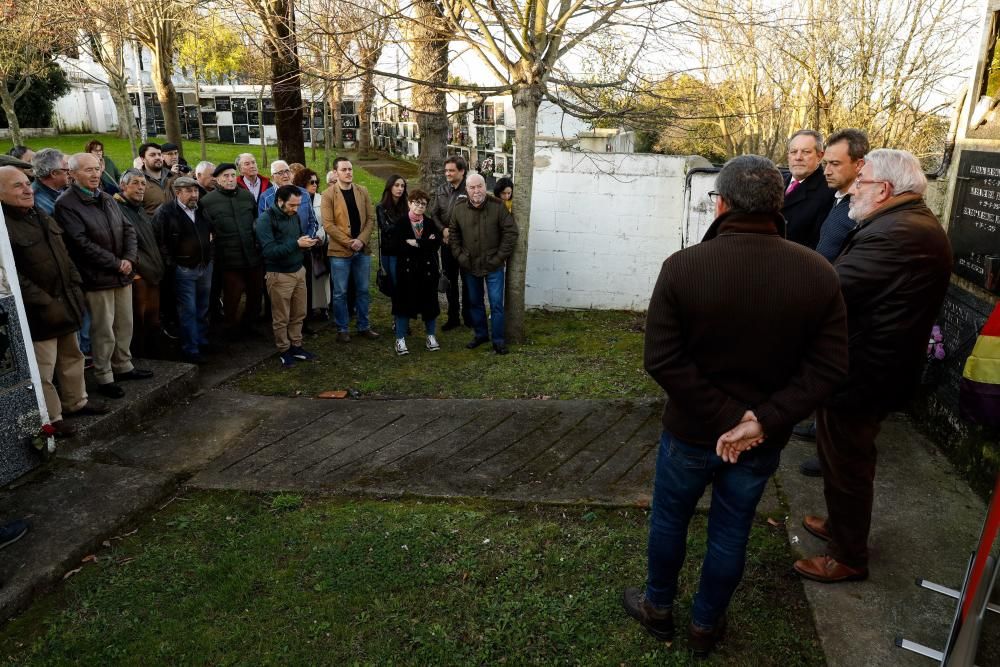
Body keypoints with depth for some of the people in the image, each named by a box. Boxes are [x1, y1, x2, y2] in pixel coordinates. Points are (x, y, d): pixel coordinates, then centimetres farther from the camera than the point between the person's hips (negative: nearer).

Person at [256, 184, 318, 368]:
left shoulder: (294, 215, 6)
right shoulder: (265, 219, -15)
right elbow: (269, 251, -23)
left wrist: (306, 243, -3)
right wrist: (297, 244, -26)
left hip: (299, 271, 6)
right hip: (279, 275, -6)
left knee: (299, 314, 12)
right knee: (281, 318, 7)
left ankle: (296, 346, 27)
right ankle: (284, 351, 22)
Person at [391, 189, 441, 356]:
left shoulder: (431, 223, 8)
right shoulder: (399, 223, 0)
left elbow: (436, 245, -7)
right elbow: (400, 246, -14)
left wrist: (416, 243, -15)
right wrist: (426, 244, -13)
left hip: (428, 270, 3)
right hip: (407, 270, -2)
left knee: (429, 303, 8)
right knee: (404, 303, 1)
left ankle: (431, 337, 22)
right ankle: (400, 340, 9)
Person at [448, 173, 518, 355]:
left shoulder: (497, 206, -12)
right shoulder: (459, 208, -2)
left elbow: (511, 232, -9)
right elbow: (453, 234, 9)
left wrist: (500, 257, -11)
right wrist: (459, 255, 1)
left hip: (493, 265, -3)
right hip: (469, 265, 4)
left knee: (496, 303, 0)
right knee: (474, 302, 15)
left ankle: (498, 340, 12)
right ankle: (480, 334, 32)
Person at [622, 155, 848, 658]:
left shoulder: (682, 266, -19)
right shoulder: (818, 273, -10)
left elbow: (661, 359, -21)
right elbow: (830, 365, -11)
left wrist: (723, 419, -16)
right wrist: (764, 420, -16)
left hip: (691, 431, -2)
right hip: (764, 440, 2)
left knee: (668, 520, 21)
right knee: (730, 533, 20)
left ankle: (658, 608, 42)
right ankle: (706, 625, 40)